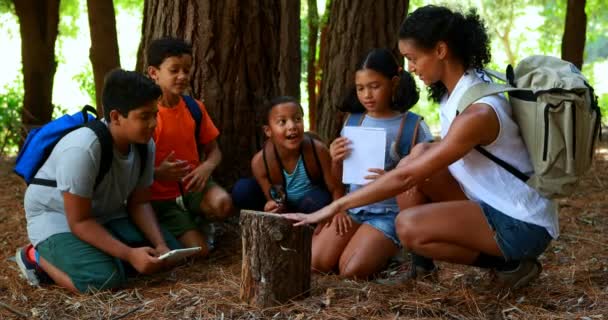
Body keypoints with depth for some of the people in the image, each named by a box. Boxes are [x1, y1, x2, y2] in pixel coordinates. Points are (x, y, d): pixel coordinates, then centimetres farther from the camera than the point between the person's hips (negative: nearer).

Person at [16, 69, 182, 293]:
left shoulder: (145, 145, -12)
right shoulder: (82, 149, -33)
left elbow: (139, 203, -2)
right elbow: (79, 222, -28)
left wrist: (160, 244, -18)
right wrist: (130, 254, -32)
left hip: (106, 215, 7)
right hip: (55, 218, -7)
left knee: (171, 251, -6)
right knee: (106, 278, -29)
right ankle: (37, 257, -4)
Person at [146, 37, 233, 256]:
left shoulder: (195, 108, 2)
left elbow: (214, 150, 9)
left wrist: (207, 167, -14)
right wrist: (158, 173, -31)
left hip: (192, 185, 4)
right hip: (162, 197, -4)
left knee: (223, 204, -30)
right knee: (199, 249, -18)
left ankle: (200, 221, 6)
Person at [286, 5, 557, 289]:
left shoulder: (477, 112, -27)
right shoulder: (460, 90, 1)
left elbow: (405, 177, -28)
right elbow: (449, 150, 18)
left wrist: (335, 207, -23)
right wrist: (419, 172, -3)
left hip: (524, 224, -9)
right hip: (495, 205, 9)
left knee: (409, 226, -23)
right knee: (419, 155, 1)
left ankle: (508, 264, -5)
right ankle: (424, 258, 6)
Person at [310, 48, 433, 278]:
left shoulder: (413, 126, -7)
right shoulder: (353, 122, 7)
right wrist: (336, 161, -9)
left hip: (389, 213, -5)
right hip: (353, 208, 5)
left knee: (352, 271, -23)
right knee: (315, 263, -13)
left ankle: (387, 252, 8)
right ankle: (377, 248, 11)